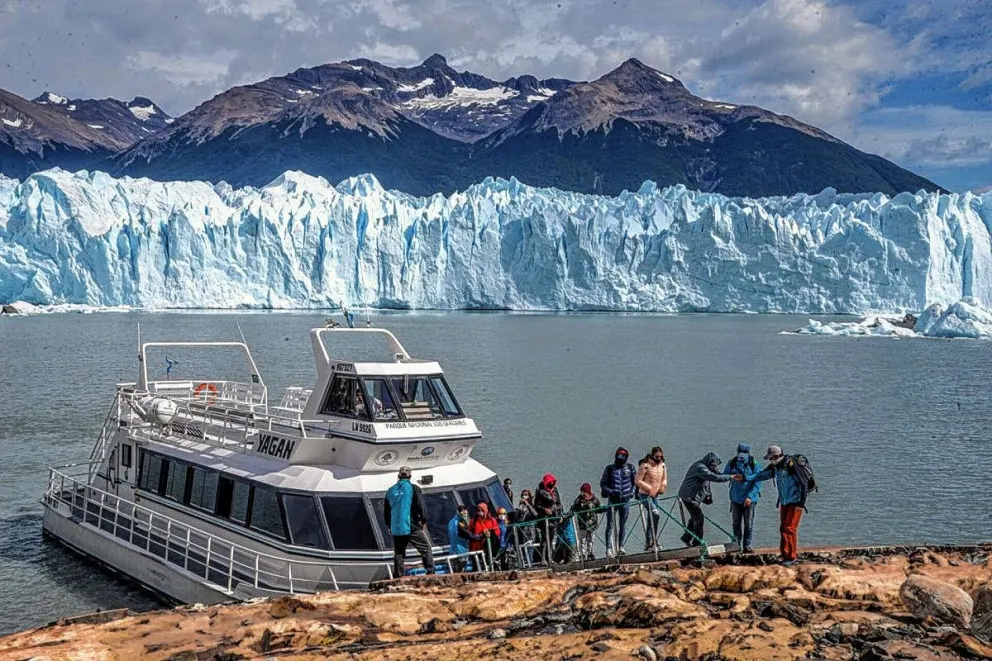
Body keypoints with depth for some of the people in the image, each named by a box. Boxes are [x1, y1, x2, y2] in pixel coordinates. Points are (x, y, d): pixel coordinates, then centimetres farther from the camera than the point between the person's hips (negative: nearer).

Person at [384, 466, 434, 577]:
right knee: (426, 549, 4)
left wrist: (389, 526, 28)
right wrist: (424, 522, 1)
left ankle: (398, 579, 6)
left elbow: (385, 511, 18)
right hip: (412, 527, -4)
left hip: (396, 529, 4)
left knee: (398, 554, 10)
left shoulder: (390, 491, 11)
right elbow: (421, 506, -9)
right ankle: (431, 574, -3)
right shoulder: (413, 488, -4)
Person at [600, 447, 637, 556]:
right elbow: (603, 483, 3)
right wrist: (611, 491, -12)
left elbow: (635, 481, 15)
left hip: (625, 501, 2)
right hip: (612, 500, -2)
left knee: (623, 525, 8)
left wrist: (632, 492, 0)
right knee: (610, 524, -7)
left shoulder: (630, 468, 6)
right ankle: (609, 548, -8)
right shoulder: (609, 468, 2)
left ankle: (620, 547, 17)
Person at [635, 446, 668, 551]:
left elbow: (664, 479, 19)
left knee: (651, 520, 10)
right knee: (656, 514, -23)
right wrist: (649, 488, -19)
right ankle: (653, 540, -16)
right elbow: (637, 480, -13)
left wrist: (663, 485, -2)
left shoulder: (663, 466, 5)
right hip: (645, 495, -6)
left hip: (656, 496, 6)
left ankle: (648, 544, 19)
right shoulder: (645, 466, -14)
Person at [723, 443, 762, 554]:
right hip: (736, 498, 3)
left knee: (748, 523, 0)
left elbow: (757, 482, -10)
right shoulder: (732, 463, 0)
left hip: (749, 499, -3)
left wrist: (750, 496, -18)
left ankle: (747, 545, 8)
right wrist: (731, 476, -16)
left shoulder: (754, 464, -9)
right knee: (736, 523, 7)